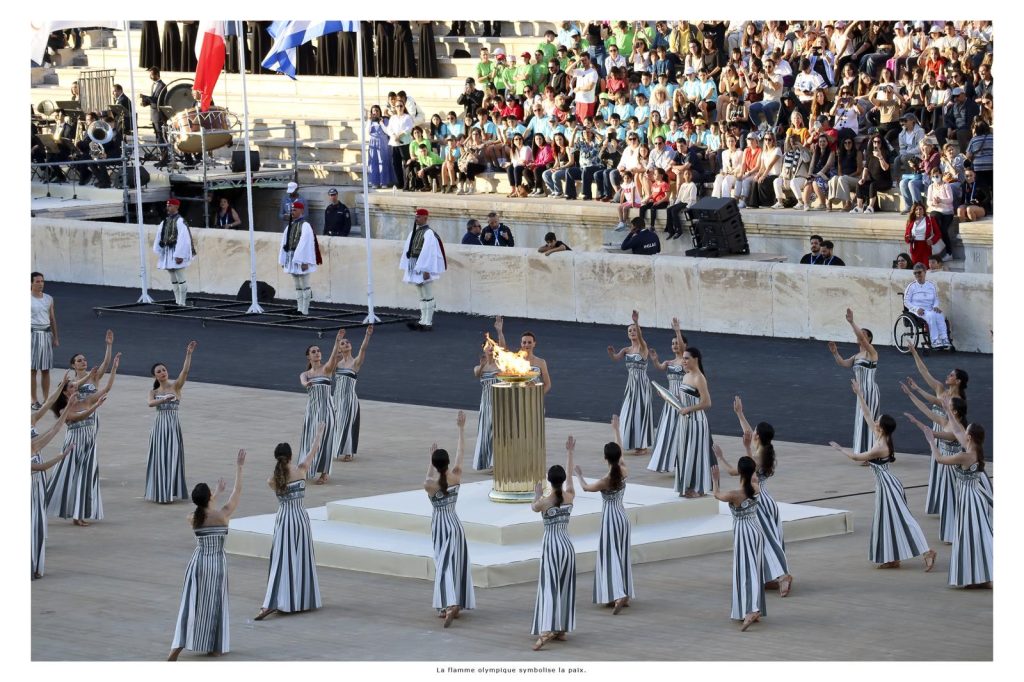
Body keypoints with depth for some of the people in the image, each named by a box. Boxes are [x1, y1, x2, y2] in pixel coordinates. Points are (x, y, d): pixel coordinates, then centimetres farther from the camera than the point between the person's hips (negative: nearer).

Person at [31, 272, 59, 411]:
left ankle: (46, 399, 11)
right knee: (33, 369, -2)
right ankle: (34, 400, 2)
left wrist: (55, 338, 14)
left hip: (46, 333, 4)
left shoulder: (49, 299, 10)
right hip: (33, 333, -4)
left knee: (45, 369, 6)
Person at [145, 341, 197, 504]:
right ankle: (160, 493, 8)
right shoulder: (154, 392, 8)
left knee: (172, 457, -1)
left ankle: (170, 492, 5)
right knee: (160, 458, 2)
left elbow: (185, 371, -14)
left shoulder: (175, 386, 2)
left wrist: (189, 354, -25)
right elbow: (150, 403, -13)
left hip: (173, 425, -2)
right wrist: (165, 398, -26)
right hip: (159, 425, 2)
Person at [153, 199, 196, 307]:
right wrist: (159, 252, 8)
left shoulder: (180, 221, -12)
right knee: (173, 279, 12)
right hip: (167, 252, 8)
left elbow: (183, 240, -17)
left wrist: (179, 256, -21)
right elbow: (159, 238, 15)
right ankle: (177, 301, 18)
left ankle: (182, 302, -4)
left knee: (180, 278, -7)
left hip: (176, 253, -8)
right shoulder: (165, 222, 12)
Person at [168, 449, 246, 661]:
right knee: (214, 603, 9)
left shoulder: (192, 519, -3)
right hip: (216, 563, -3)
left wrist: (216, 493, 32)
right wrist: (239, 467, 1)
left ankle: (178, 647, -5)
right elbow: (237, 491, -6)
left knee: (191, 604, 4)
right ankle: (215, 647, 17)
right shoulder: (222, 515, -13)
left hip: (198, 562, 3)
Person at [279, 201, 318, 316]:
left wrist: (304, 262, -22)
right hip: (291, 258, 8)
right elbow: (284, 243, 14)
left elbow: (305, 245, -18)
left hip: (301, 259, -8)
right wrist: (283, 260, 12)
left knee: (304, 286, -3)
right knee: (297, 286, 12)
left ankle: (304, 311, -1)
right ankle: (299, 309, 17)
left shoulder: (305, 226, -12)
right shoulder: (289, 226, 12)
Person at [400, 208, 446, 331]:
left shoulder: (428, 233, -14)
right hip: (415, 267, 8)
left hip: (424, 267, -8)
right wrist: (406, 268, 13)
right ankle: (423, 321, 16)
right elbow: (407, 250, 14)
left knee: (427, 297, -3)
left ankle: (428, 323, 0)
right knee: (421, 296, 12)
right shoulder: (413, 233, 11)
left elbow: (428, 253, -19)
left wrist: (426, 270, -22)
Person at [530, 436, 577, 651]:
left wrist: (537, 495, 32)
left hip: (551, 545, -4)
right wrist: (569, 453, 22)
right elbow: (569, 475, 12)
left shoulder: (544, 502, -12)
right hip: (567, 544, 4)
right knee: (564, 587, 12)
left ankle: (546, 630, -23)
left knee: (549, 587, -10)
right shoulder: (569, 497, -4)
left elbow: (533, 507, 12)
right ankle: (561, 629, 17)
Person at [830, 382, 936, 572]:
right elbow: (867, 414, 9)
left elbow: (856, 457, -12)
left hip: (886, 485, -10)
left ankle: (926, 551, -14)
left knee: (900, 520, -10)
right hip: (885, 484, 10)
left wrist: (840, 449, 3)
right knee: (888, 520, 13)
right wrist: (859, 394, 11)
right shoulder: (881, 438, 1)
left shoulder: (879, 448, -23)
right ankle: (893, 559, 18)